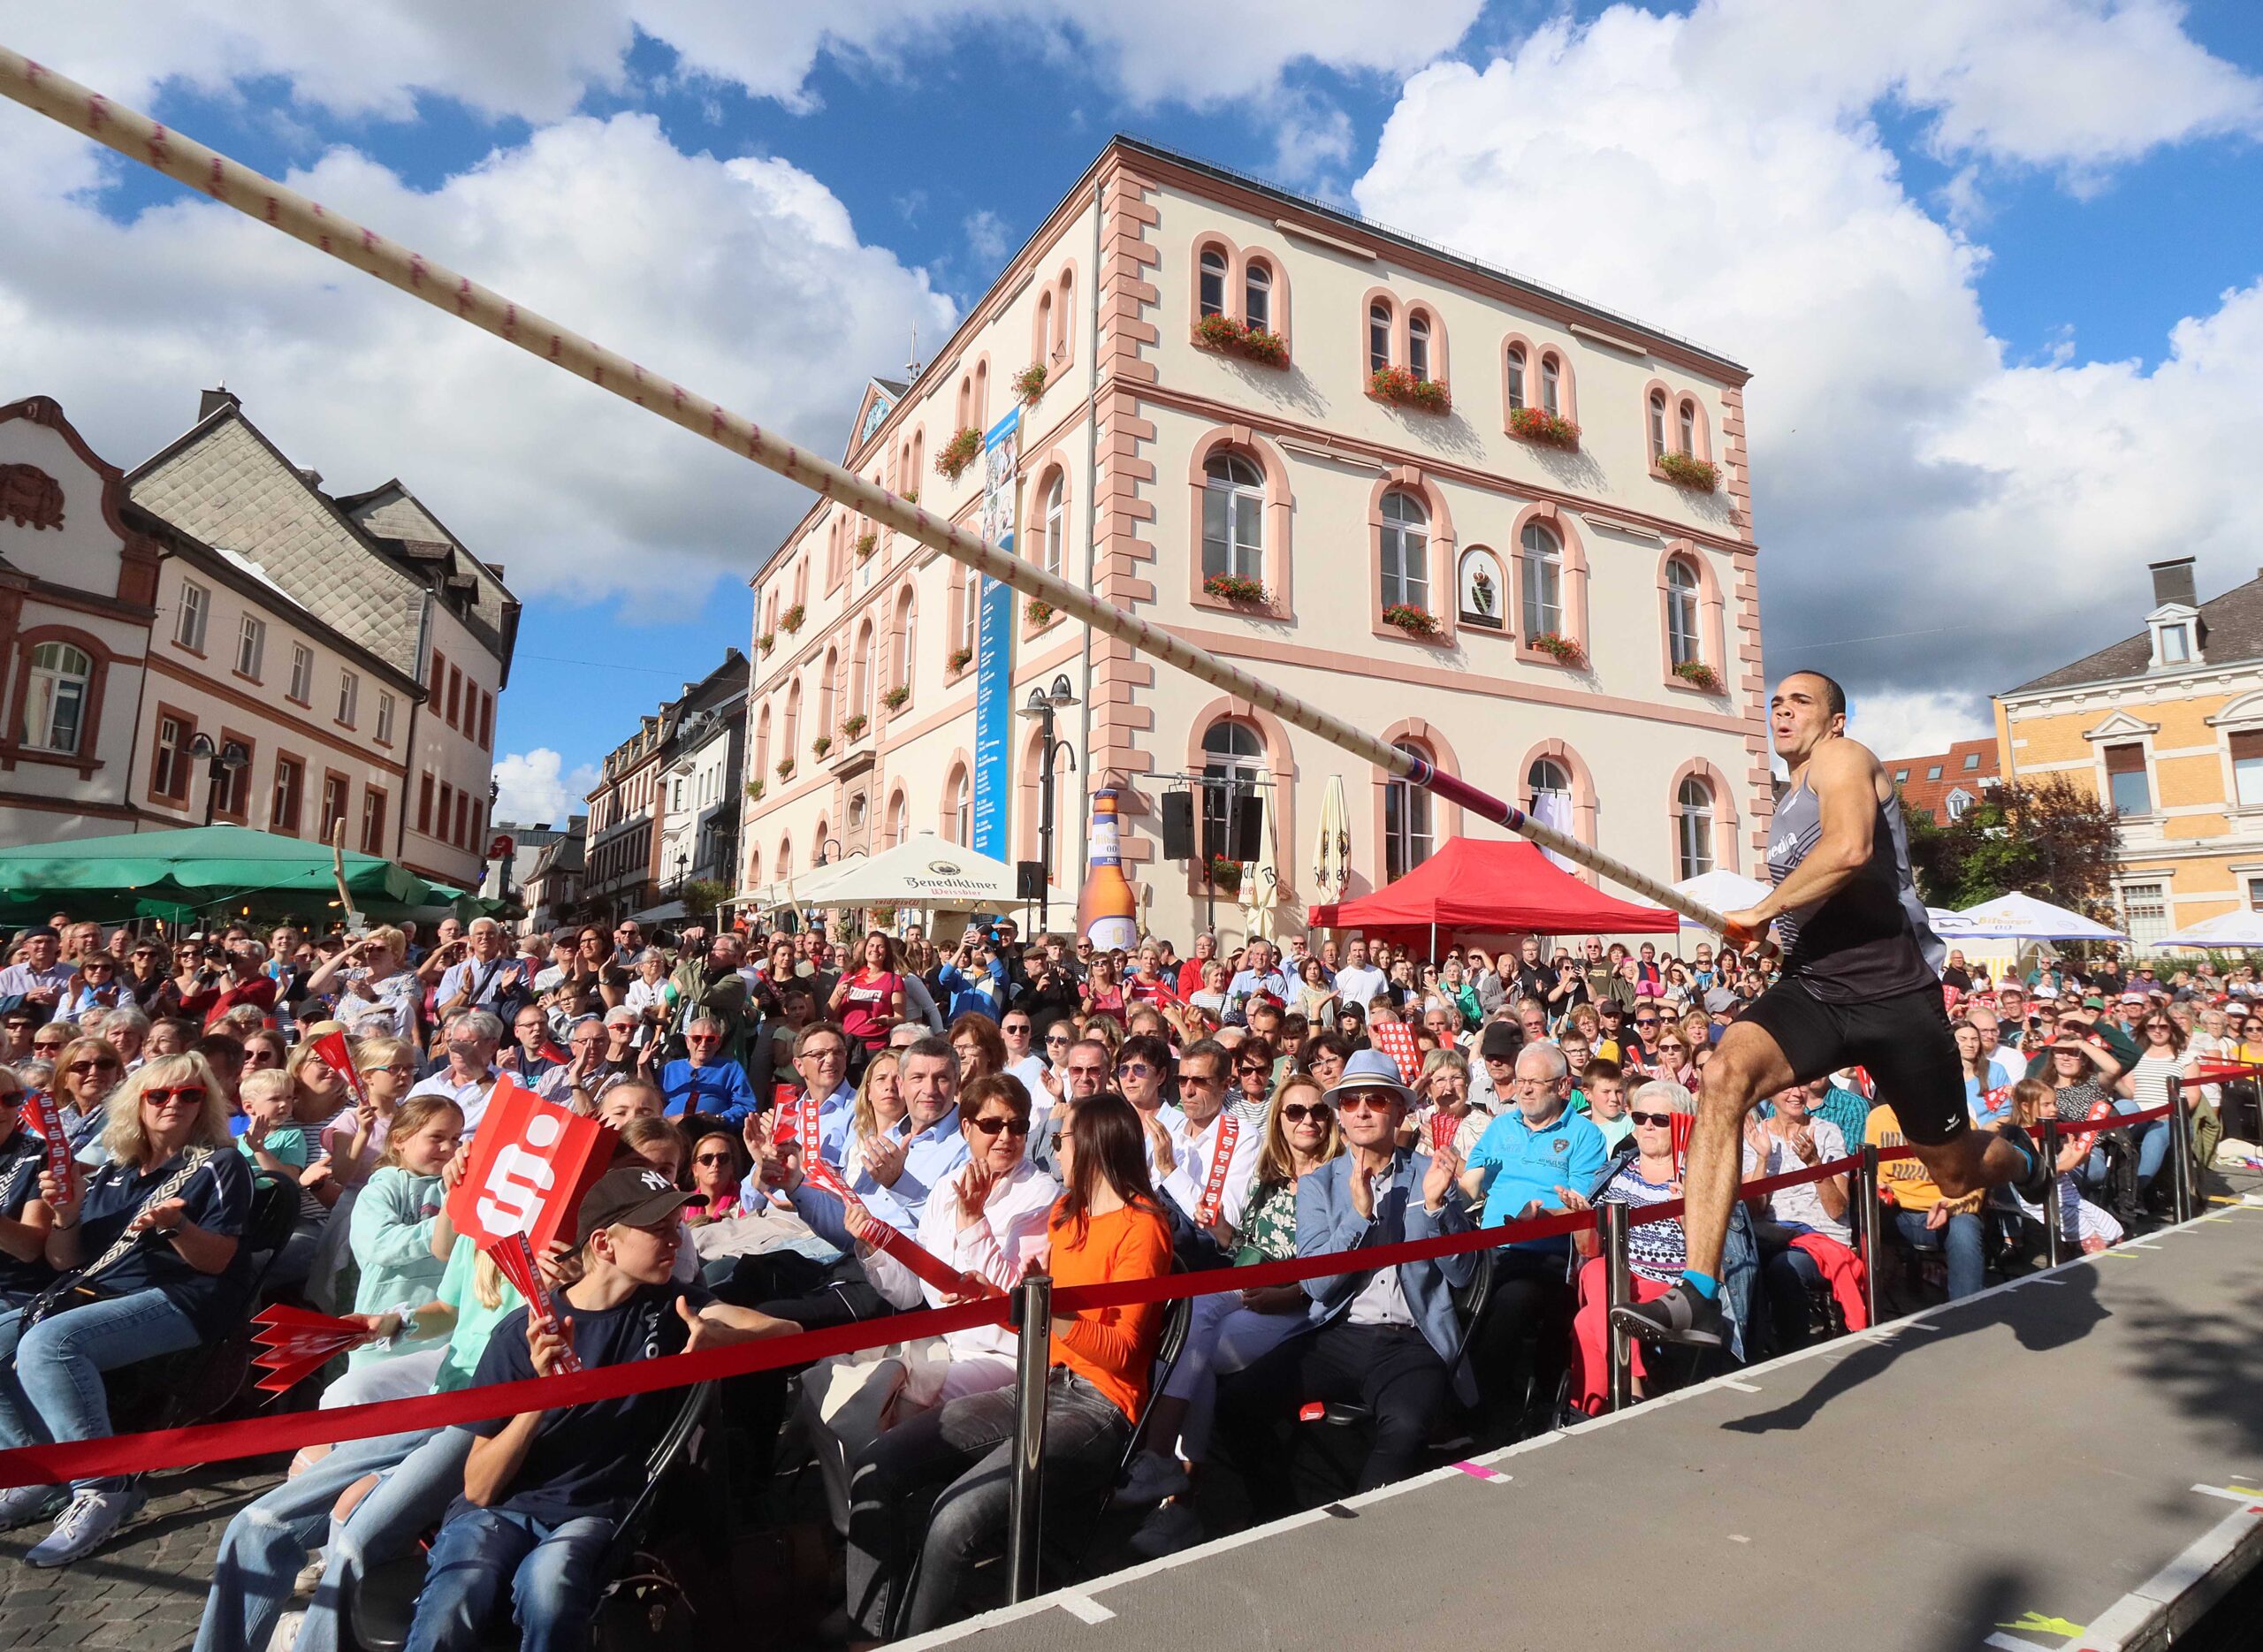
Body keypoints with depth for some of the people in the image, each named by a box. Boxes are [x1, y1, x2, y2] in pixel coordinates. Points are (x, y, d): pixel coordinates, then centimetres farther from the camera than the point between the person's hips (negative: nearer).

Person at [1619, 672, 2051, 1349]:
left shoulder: (1842, 758, -5)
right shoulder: (1790, 804, 19)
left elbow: (1850, 848, -26)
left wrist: (1762, 911, -18)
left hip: (1892, 993, -5)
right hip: (1811, 988, 6)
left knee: (1956, 1175, 10)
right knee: (1726, 1072, -27)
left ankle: (2015, 1154, 52)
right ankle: (1699, 1296, -32)